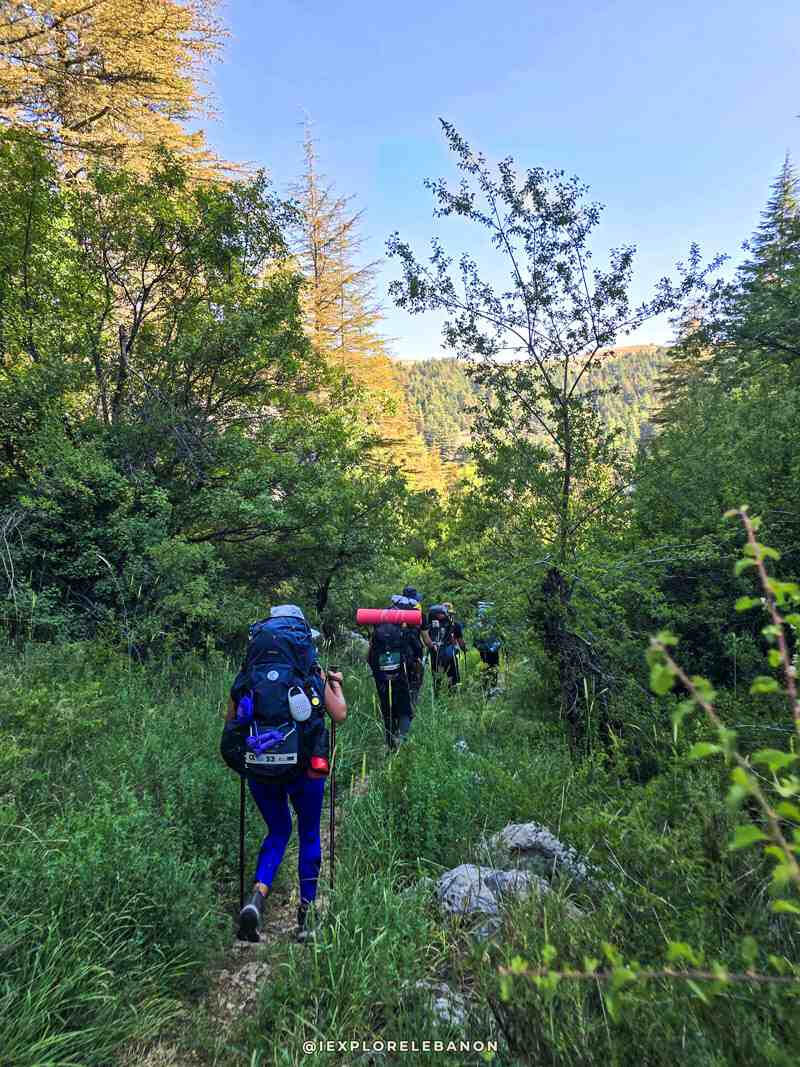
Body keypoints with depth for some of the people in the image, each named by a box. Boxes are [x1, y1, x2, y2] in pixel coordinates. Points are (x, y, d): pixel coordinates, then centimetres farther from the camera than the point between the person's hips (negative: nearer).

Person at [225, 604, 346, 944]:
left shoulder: (246, 675, 3)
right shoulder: (311, 673, -2)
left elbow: (231, 721, 8)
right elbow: (340, 715, 1)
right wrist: (336, 684, 18)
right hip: (303, 765, -2)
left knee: (278, 830, 24)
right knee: (309, 835, 20)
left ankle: (257, 896, 2)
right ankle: (305, 913, 26)